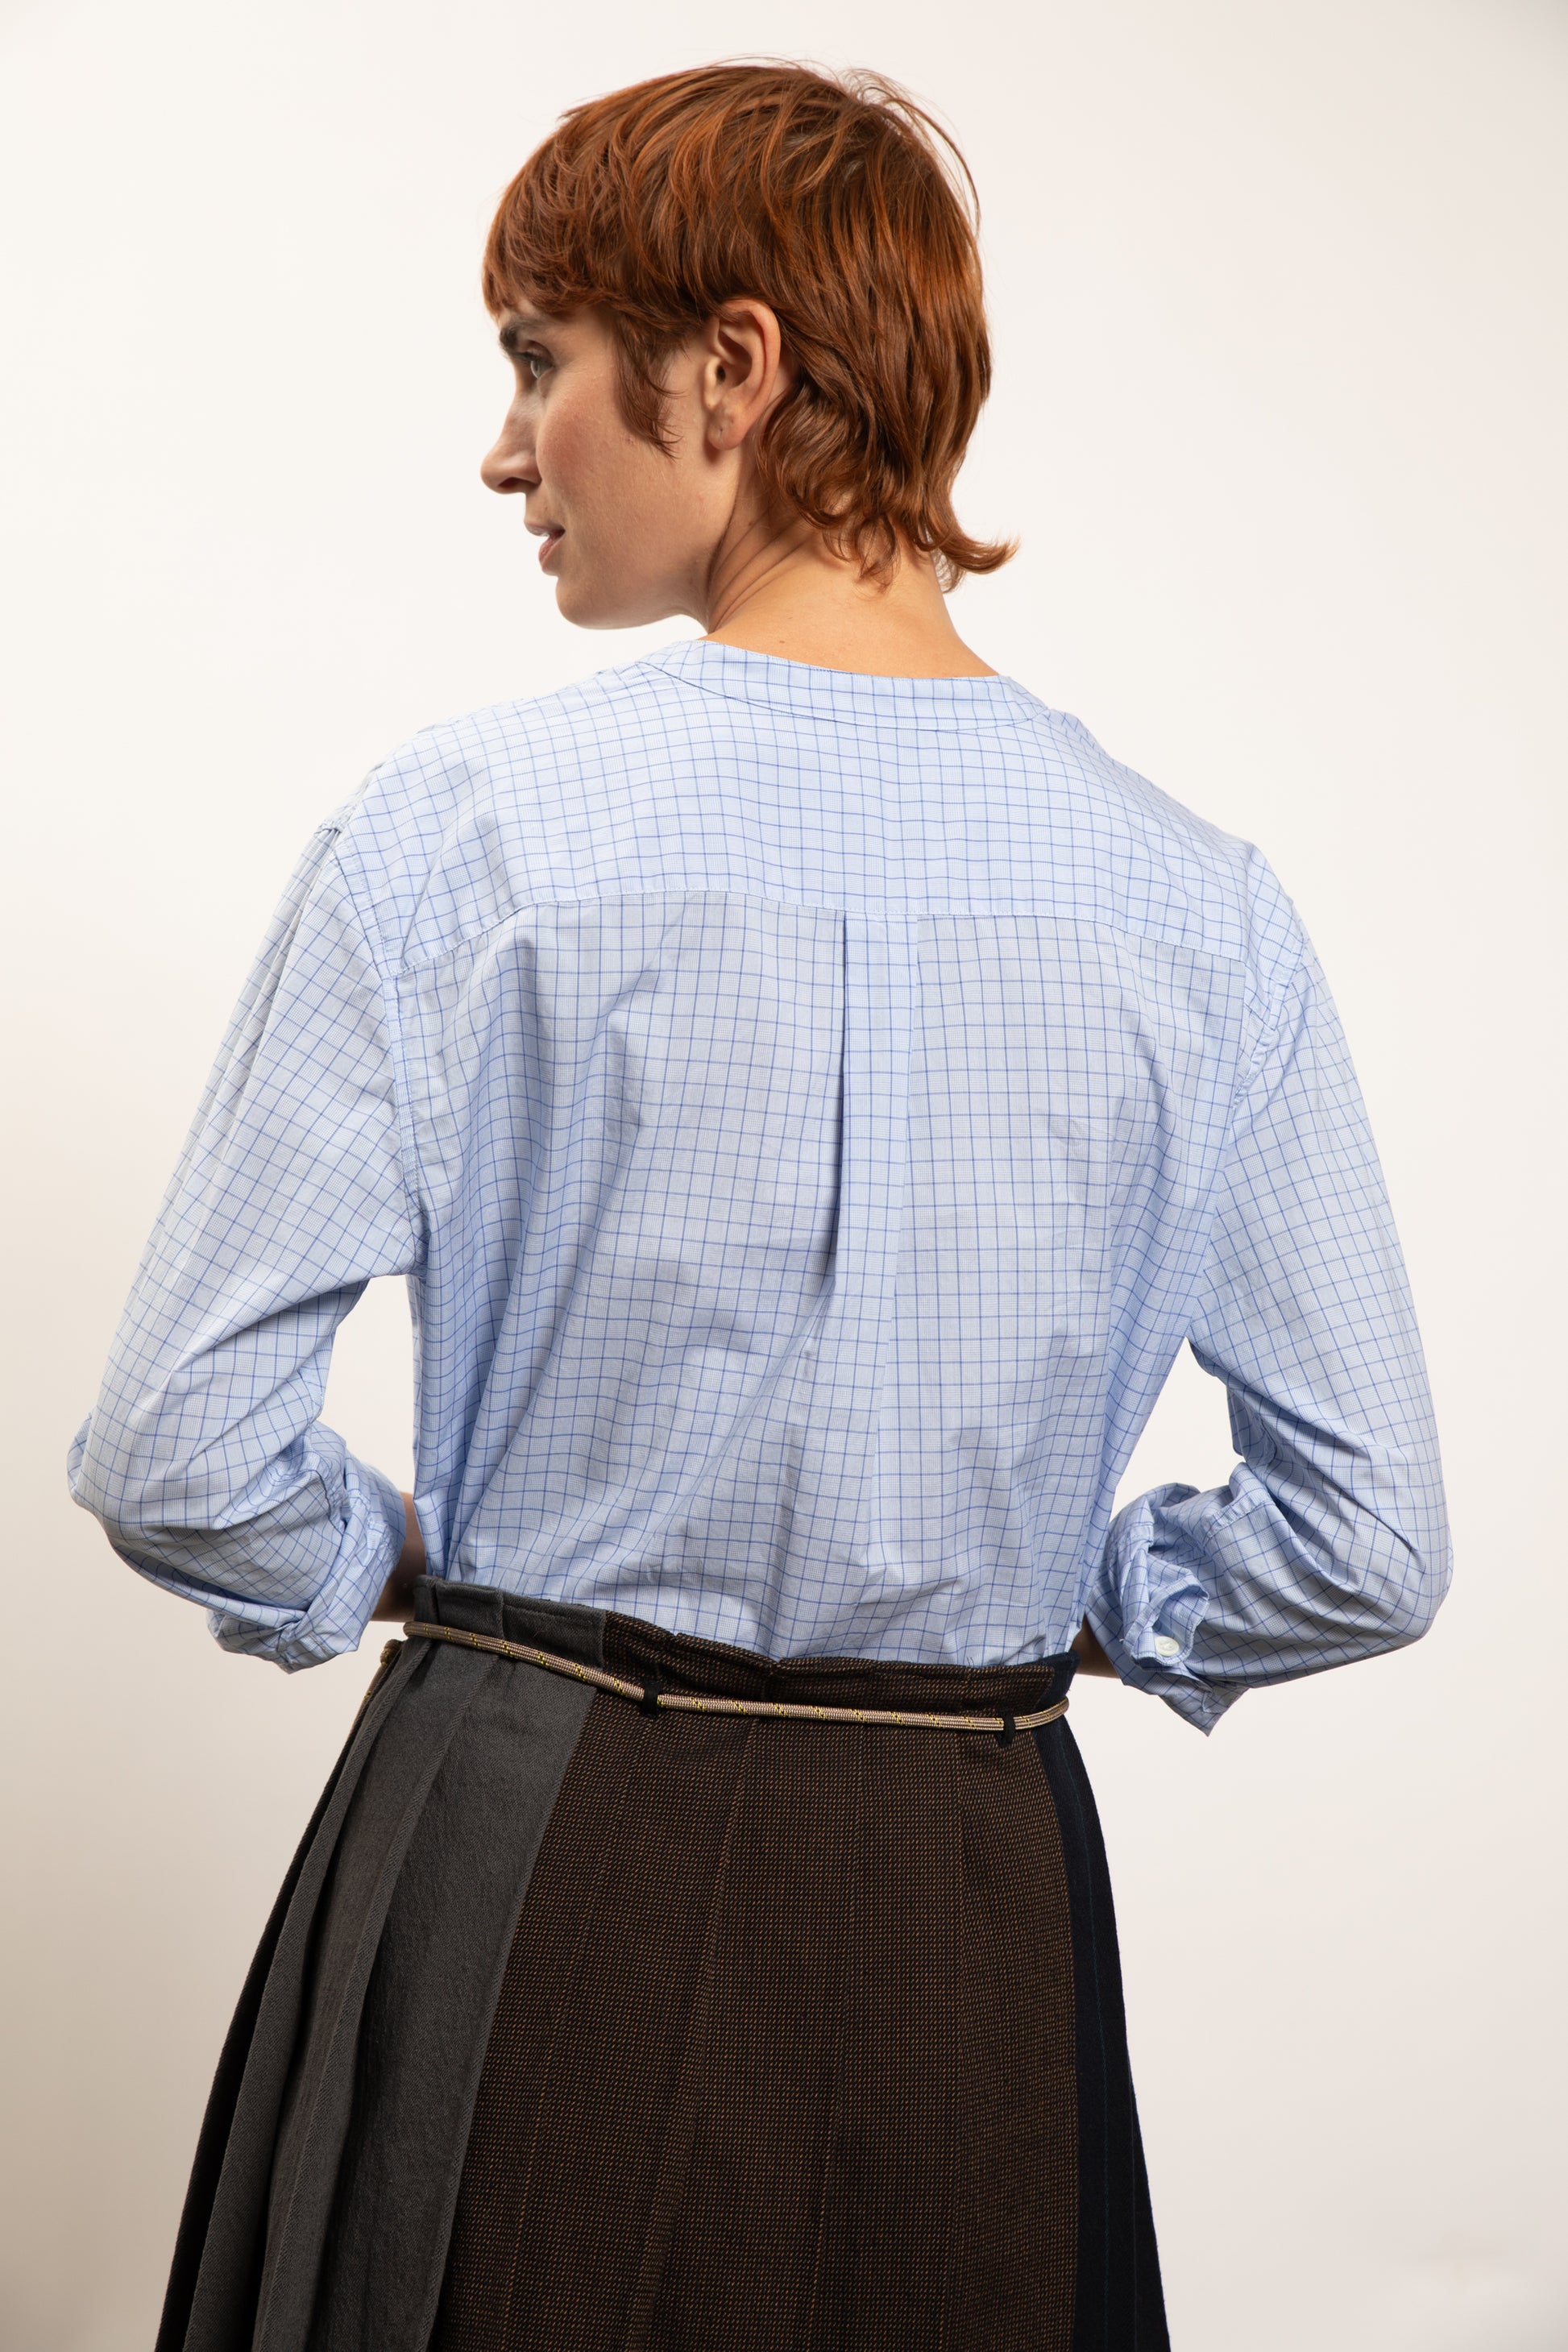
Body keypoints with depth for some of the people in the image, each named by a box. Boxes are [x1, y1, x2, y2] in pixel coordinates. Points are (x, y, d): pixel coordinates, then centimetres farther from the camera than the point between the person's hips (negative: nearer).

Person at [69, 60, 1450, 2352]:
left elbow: (179, 1455, -13)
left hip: (539, 1893, -2)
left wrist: (408, 1575, 6)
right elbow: (1372, 1548, -1)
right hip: (988, 1930, 3)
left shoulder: (472, 831, -13)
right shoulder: (1199, 904, -5)